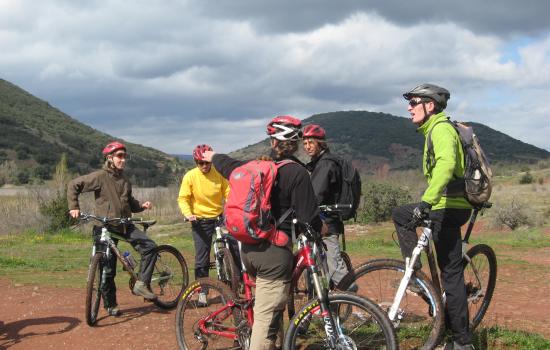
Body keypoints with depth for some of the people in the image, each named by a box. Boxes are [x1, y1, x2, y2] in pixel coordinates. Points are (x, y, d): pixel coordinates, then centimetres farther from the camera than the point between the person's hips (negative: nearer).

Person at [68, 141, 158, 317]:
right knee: (108, 269, 0)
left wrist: (141, 205, 1)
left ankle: (141, 284, -4)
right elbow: (73, 185, -8)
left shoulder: (124, 180, 12)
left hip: (125, 225, 5)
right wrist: (74, 207, -16)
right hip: (105, 227, -5)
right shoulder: (100, 177, -8)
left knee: (150, 246, -13)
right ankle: (110, 305, 16)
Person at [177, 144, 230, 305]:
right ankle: (202, 292, 13)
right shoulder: (190, 176, -8)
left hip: (219, 217, 1)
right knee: (202, 258, 1)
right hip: (200, 221, -1)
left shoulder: (219, 173, -6)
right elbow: (183, 198, -6)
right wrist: (188, 214, -23)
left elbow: (229, 194, -7)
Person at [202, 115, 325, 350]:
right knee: (267, 316, -5)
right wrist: (322, 228, 9)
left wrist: (212, 156, 50)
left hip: (248, 249, 7)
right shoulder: (297, 172, -11)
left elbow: (228, 165, 28)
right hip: (275, 251, -7)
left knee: (272, 303, 27)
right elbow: (308, 219, -13)